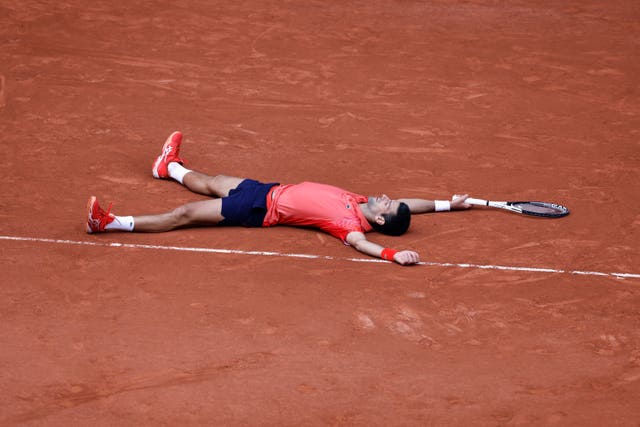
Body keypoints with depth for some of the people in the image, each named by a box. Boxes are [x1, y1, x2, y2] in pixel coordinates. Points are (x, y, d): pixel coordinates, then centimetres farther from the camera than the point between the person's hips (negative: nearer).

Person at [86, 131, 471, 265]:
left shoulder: (353, 222, -27)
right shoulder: (364, 204, -5)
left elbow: (358, 241, -47)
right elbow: (408, 205, 8)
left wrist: (393, 254, -63)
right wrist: (446, 204, 6)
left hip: (263, 210, -8)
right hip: (271, 191, 8)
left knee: (185, 215, -11)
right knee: (210, 184, 32)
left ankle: (111, 223, -10)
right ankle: (171, 168, 61)